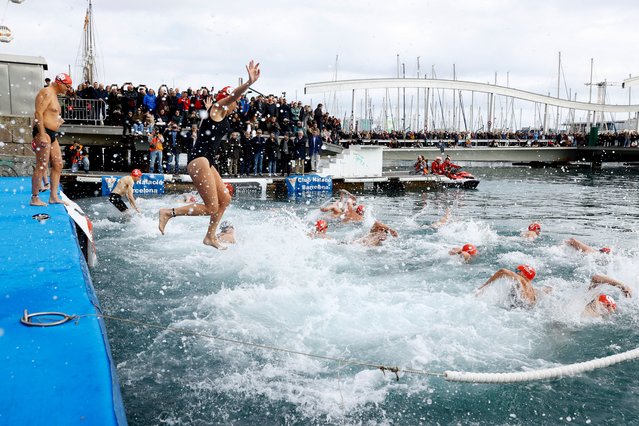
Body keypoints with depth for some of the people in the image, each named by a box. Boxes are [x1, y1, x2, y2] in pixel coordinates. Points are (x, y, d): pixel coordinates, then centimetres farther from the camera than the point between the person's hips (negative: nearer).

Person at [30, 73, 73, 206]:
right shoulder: (46, 93, -10)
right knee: (42, 167, -10)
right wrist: (42, 134, -25)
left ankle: (53, 196, 12)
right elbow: (38, 113, -20)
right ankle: (34, 199, -5)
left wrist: (58, 120, 13)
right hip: (43, 132, -10)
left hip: (52, 134, 10)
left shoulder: (54, 95, 22)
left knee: (58, 165, 9)